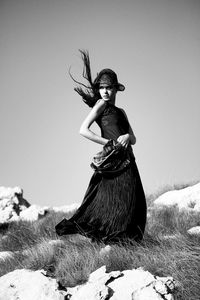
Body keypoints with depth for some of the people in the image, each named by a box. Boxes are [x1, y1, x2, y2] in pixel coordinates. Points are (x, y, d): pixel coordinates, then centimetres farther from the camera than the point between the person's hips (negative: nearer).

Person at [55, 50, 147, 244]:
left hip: (127, 161, 8)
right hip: (114, 160, -8)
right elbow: (83, 130, -10)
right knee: (118, 202, -10)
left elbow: (133, 139, 18)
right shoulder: (100, 104, 1)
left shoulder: (120, 112, 22)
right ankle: (110, 242, -5)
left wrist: (127, 137, -8)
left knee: (134, 203, 5)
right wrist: (109, 143, -9)